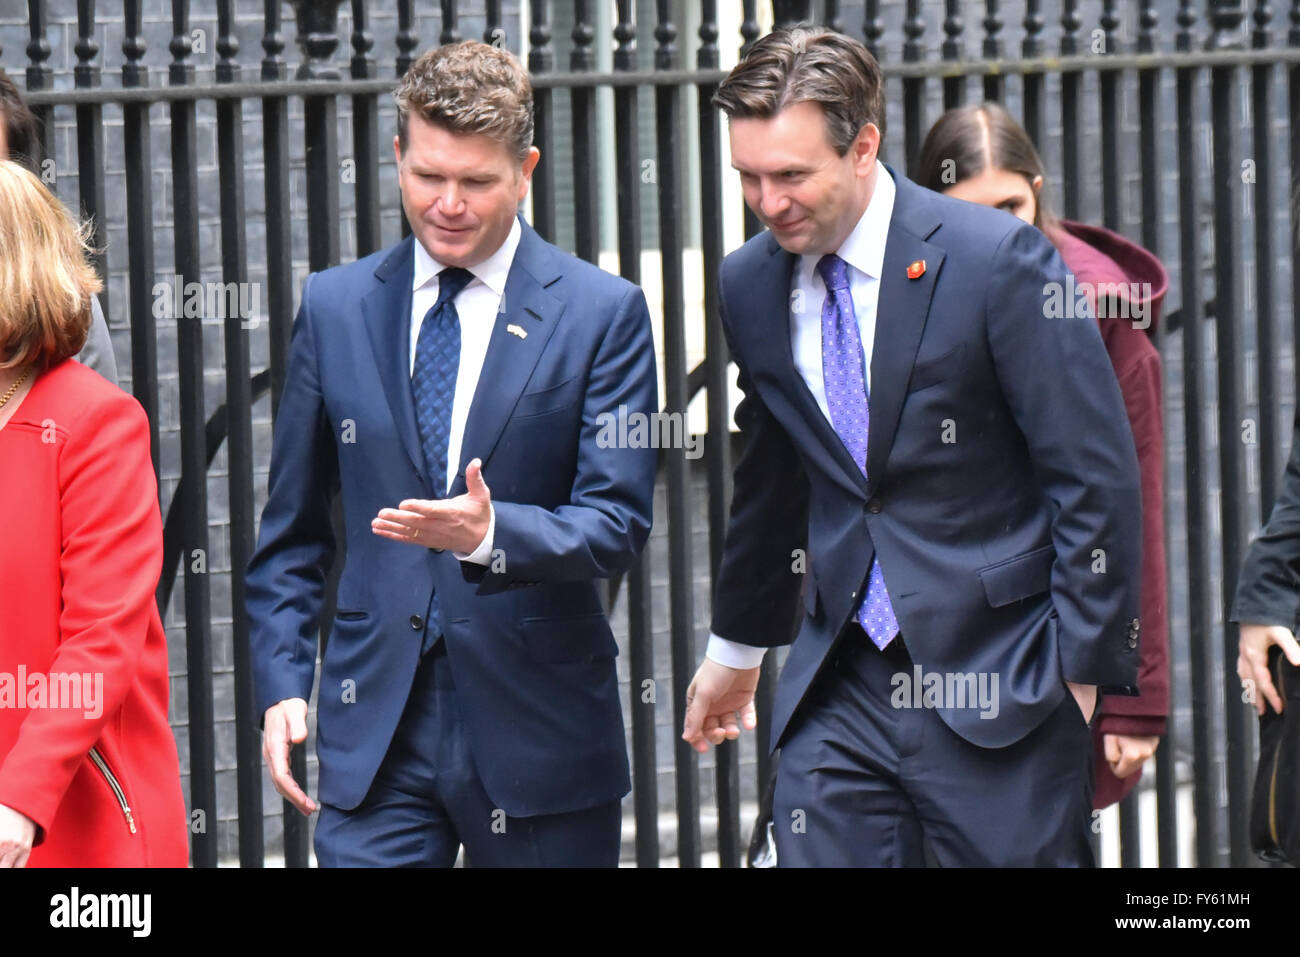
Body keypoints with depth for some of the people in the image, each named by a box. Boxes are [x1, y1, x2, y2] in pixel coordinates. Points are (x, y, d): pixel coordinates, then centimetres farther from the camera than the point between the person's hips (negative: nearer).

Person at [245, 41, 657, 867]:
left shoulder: (602, 314, -1)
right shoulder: (334, 306, 8)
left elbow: (619, 521, -6)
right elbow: (293, 528, 14)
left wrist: (490, 533, -24)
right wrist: (283, 682, 4)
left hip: (540, 732, -1)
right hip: (375, 728, 2)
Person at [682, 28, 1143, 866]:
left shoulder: (997, 260, -12)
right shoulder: (750, 286, 7)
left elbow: (1098, 480, -10)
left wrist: (1086, 672, -11)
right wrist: (737, 648, 31)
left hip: (997, 675, -5)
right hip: (838, 688, 5)